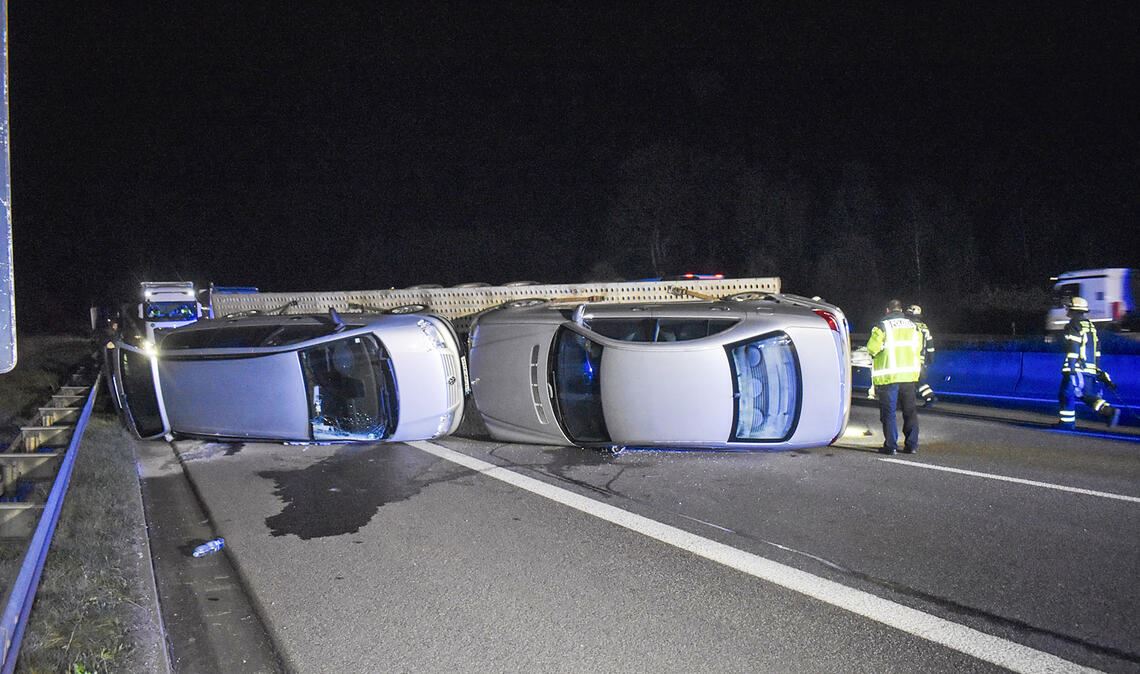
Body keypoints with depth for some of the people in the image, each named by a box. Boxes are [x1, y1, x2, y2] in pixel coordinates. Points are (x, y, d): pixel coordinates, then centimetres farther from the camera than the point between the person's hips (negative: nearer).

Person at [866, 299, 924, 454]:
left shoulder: (882, 325, -7)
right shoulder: (912, 325, 10)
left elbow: (872, 348, -10)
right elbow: (919, 348, 15)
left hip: (889, 374, -5)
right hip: (909, 374, 5)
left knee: (888, 411, 0)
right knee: (910, 411, 12)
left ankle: (891, 445, -1)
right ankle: (912, 444, 13)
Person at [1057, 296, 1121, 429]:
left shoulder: (1073, 326, -8)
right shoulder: (1091, 326, 18)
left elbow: (1072, 349, -17)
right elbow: (1097, 350, 21)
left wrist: (1068, 369, -18)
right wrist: (1097, 368, 25)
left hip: (1078, 369, -8)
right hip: (1092, 369, 8)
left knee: (1067, 394, 0)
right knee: (1089, 395, 14)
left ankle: (1067, 422, 2)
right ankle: (1109, 411, -5)